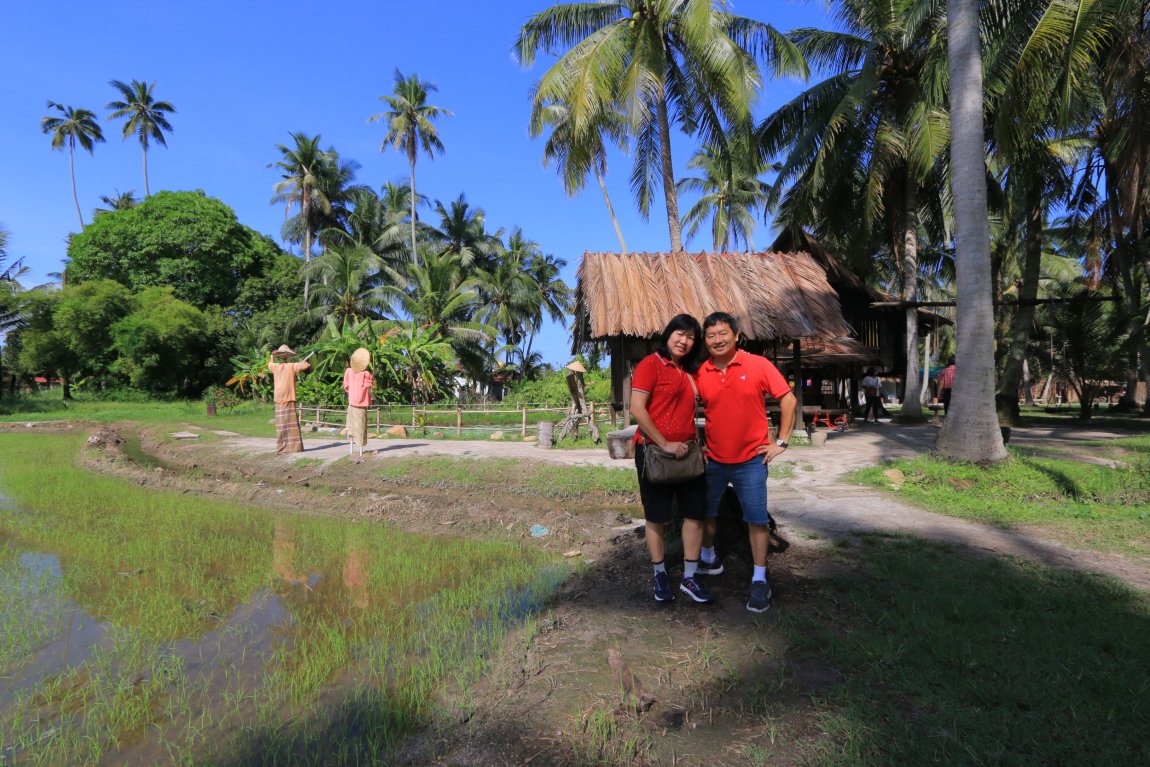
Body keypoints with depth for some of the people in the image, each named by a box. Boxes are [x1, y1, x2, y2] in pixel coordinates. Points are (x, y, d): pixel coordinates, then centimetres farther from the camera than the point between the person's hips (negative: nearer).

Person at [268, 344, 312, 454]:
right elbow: (306, 366, -13)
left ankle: (281, 447, 7)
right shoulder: (292, 366, -4)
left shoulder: (275, 366, 7)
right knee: (291, 423, -3)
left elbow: (269, 364, 31)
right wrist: (302, 361, 8)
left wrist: (272, 357, 49)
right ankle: (293, 446, -5)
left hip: (278, 400, 4)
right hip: (289, 399, -4)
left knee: (281, 424, 6)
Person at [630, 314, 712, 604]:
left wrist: (695, 443, 8)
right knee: (657, 517, 7)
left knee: (695, 512, 6)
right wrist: (664, 443, -18)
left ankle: (689, 577, 19)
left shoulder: (689, 371, 12)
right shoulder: (650, 364, -9)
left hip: (686, 452, 6)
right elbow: (637, 409, -17)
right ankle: (660, 575, 23)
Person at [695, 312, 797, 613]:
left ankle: (759, 580, 15)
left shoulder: (758, 365, -10)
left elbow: (788, 399, -5)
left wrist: (781, 442, -7)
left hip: (750, 460, -3)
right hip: (713, 460, 3)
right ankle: (707, 557, 41)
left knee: (757, 519, 0)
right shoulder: (700, 373, -3)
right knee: (707, 513, 17)